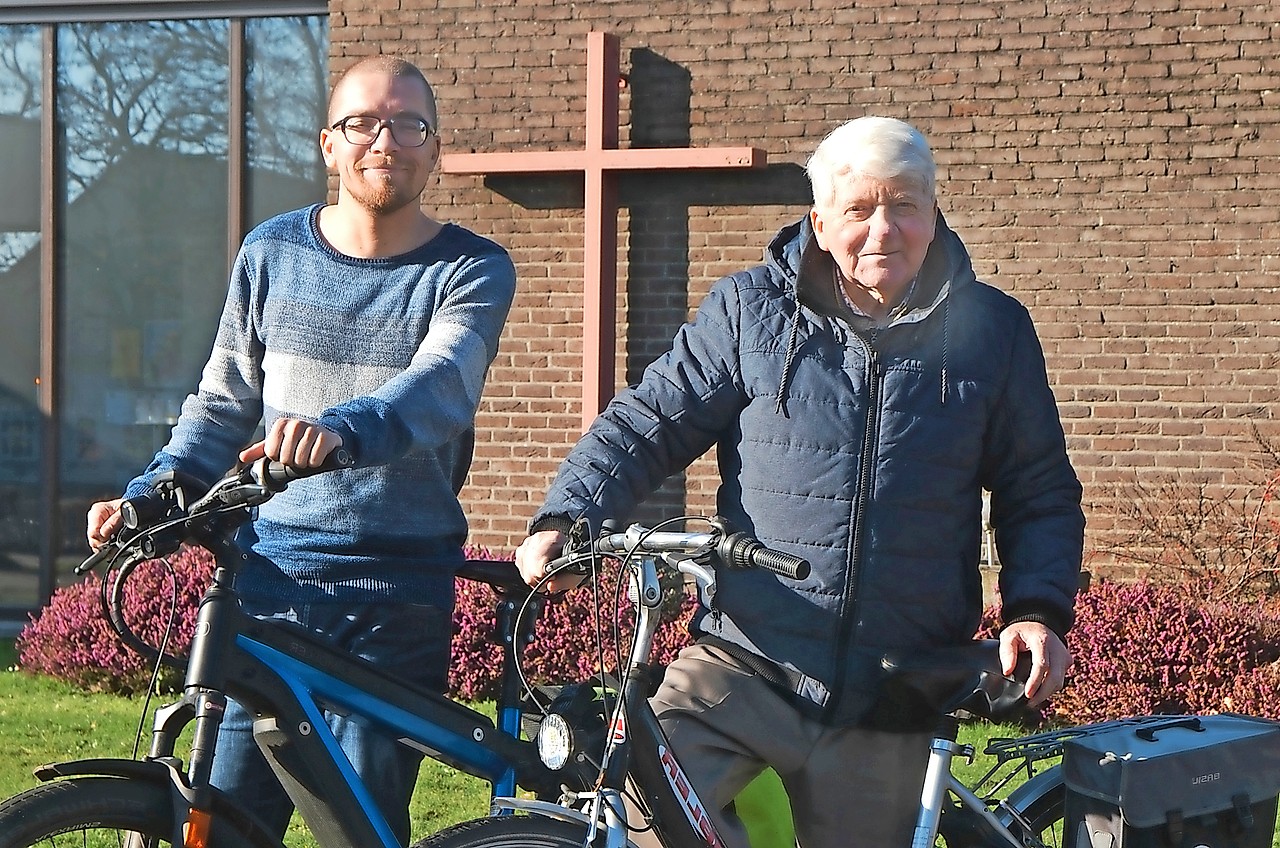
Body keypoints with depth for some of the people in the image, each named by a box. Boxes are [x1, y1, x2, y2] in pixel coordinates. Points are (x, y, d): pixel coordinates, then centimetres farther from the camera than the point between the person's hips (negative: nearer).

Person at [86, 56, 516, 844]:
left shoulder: (472, 271, -2)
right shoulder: (272, 252, 8)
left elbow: (440, 384, -22)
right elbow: (223, 405, 15)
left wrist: (341, 431, -42)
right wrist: (147, 496, -2)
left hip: (398, 599, -2)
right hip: (272, 572, 2)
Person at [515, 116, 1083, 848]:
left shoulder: (993, 331, 7)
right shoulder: (748, 311, 5)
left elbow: (1041, 494, 13)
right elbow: (647, 423, 5)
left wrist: (1040, 610, -3)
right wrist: (566, 519, -12)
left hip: (884, 706, 1)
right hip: (742, 667, -1)